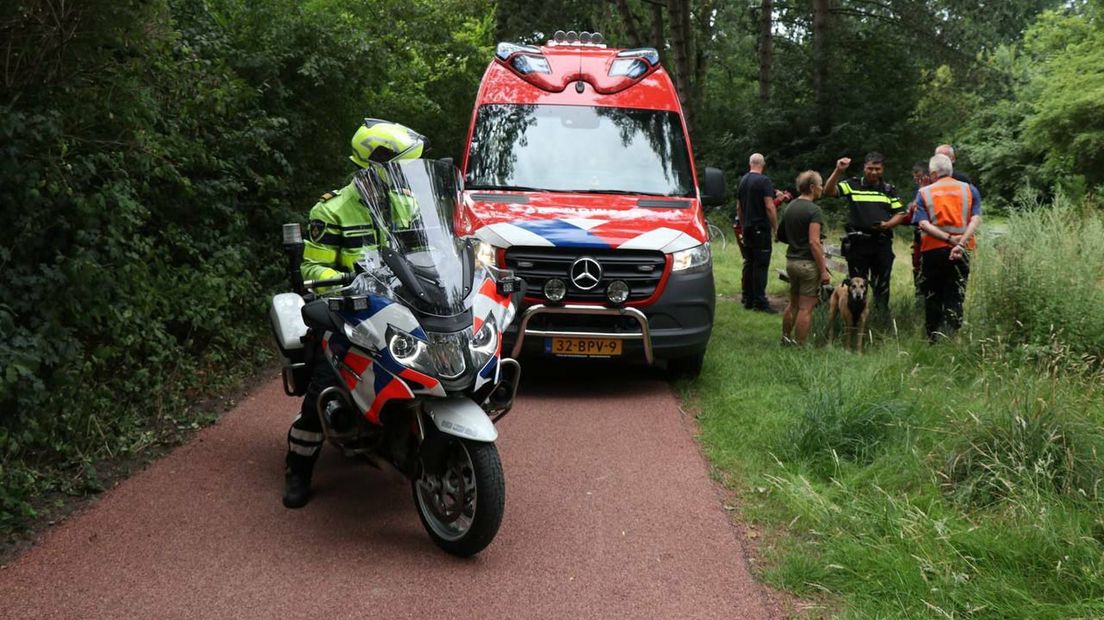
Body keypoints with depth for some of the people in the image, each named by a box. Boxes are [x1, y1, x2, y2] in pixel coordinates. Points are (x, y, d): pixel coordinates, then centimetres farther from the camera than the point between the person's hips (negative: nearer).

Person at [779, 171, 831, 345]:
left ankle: (785, 339, 28)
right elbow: (814, 242, -23)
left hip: (791, 260, 8)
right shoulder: (813, 210, -16)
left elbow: (780, 235, 18)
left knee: (793, 303, 21)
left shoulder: (789, 207, 9)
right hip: (808, 263, -8)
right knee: (806, 308, -2)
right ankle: (800, 345, 1)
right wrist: (824, 271, -21)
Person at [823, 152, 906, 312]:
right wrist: (838, 171, -25)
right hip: (858, 243, -2)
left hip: (882, 243, 2)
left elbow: (900, 214, 12)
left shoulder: (889, 190, 11)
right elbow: (828, 191, -11)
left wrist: (887, 224, -8)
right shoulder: (852, 185, 1)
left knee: (882, 285, 8)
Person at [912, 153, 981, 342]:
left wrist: (949, 239, -14)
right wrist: (960, 242, -16)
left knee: (932, 297, 11)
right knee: (955, 297, 4)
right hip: (960, 252, 1)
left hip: (932, 250, -1)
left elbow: (923, 224, -10)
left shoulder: (924, 193, 3)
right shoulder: (969, 190, 7)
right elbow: (976, 219, -7)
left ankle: (933, 338, 14)